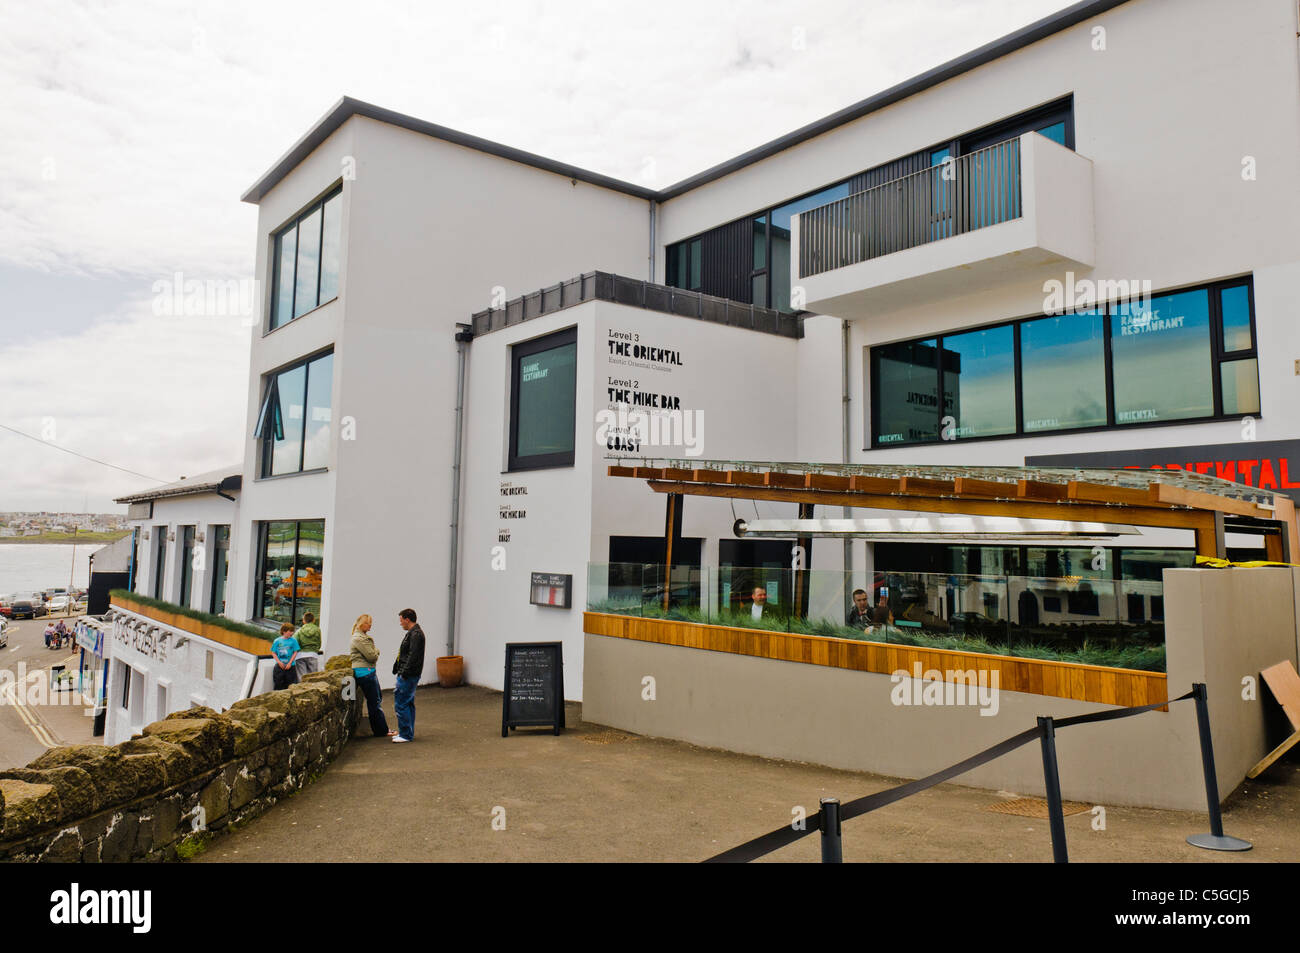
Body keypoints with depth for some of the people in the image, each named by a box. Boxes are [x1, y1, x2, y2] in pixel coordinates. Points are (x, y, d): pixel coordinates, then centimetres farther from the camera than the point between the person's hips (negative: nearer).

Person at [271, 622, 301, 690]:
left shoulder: (293, 641, -1)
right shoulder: (277, 641, 1)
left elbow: (295, 653, -1)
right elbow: (273, 653, 4)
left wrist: (290, 663, -8)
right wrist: (279, 662, -7)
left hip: (290, 666, 0)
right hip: (279, 666, 1)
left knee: (290, 686, -1)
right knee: (278, 685, 4)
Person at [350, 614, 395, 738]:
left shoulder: (364, 636, 18)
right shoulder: (358, 638, -15)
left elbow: (373, 656, 20)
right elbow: (371, 656, -19)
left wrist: (374, 653, 0)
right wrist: (376, 651, 0)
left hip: (369, 671, 11)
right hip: (364, 672, -10)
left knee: (376, 700, 13)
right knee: (374, 702, -5)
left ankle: (381, 728, 18)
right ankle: (382, 730, 1)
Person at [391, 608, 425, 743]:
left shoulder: (415, 634, -17)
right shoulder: (413, 633, 17)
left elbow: (413, 656, -23)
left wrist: (404, 673, -21)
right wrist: (398, 669, 18)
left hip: (409, 676, -11)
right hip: (409, 675, 11)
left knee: (401, 704, -7)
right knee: (408, 704, 16)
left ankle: (406, 734, -3)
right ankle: (408, 732, 24)